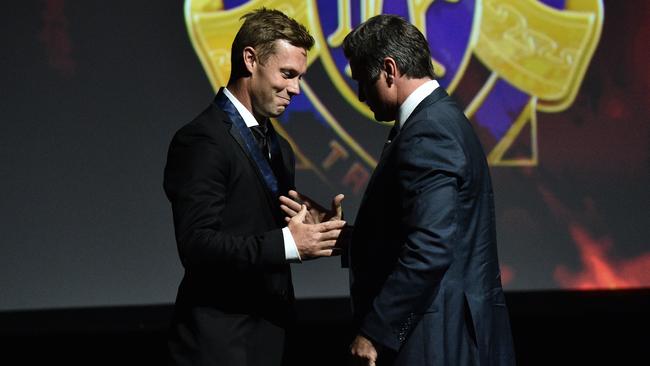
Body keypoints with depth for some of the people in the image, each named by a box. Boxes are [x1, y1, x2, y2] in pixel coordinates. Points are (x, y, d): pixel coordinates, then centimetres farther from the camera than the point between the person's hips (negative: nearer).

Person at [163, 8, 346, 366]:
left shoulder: (279, 148, 16)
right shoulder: (201, 141, -12)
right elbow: (197, 245, -21)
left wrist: (316, 230, -3)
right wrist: (288, 243, -27)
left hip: (270, 336, 8)